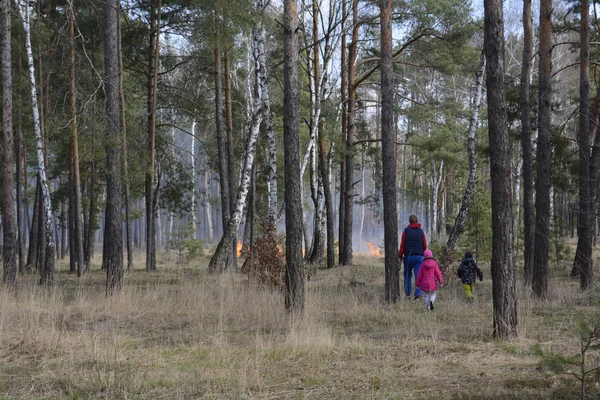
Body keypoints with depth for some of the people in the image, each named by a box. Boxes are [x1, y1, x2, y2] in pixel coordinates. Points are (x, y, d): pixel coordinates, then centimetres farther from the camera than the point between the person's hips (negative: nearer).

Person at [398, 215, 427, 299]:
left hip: (408, 256, -1)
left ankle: (407, 293, 9)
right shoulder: (421, 231, 6)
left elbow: (402, 244, -3)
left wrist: (400, 255, 3)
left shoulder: (406, 231, -1)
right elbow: (425, 245, 8)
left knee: (407, 275, 13)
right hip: (419, 256, 1)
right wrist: (423, 254, 22)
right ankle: (418, 294, -9)